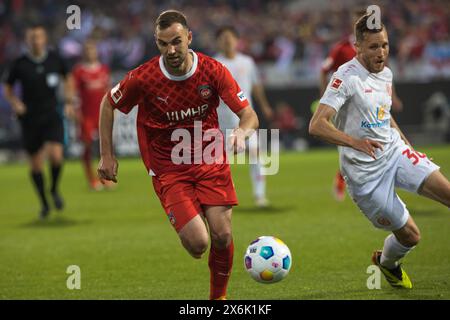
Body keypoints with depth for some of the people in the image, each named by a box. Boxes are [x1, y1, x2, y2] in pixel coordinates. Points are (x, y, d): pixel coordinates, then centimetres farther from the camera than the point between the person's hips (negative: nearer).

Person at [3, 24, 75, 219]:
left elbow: (68, 78, 18)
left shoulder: (55, 60, -1)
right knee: (36, 164, 4)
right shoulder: (20, 64, -5)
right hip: (30, 119, 0)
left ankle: (54, 189, 9)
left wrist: (69, 102, 8)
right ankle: (44, 203, 23)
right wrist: (15, 103, -11)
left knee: (56, 155, -20)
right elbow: (7, 88, 8)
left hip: (52, 116, 0)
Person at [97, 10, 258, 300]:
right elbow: (108, 104, 5)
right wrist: (107, 156, 3)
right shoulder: (143, 78, -13)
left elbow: (249, 115, -9)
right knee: (197, 243, -15)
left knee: (222, 236, -10)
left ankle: (219, 296, 17)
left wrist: (242, 132, -33)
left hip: (211, 162, 2)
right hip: (168, 170, -2)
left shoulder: (213, 70, -11)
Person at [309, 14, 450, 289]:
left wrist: (409, 146, 17)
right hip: (365, 172, -6)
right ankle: (386, 263, 33)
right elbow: (317, 125, -24)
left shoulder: (386, 73, 8)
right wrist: (355, 142, -33)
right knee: (410, 236, -1)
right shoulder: (347, 77, -16)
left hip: (396, 152, 6)